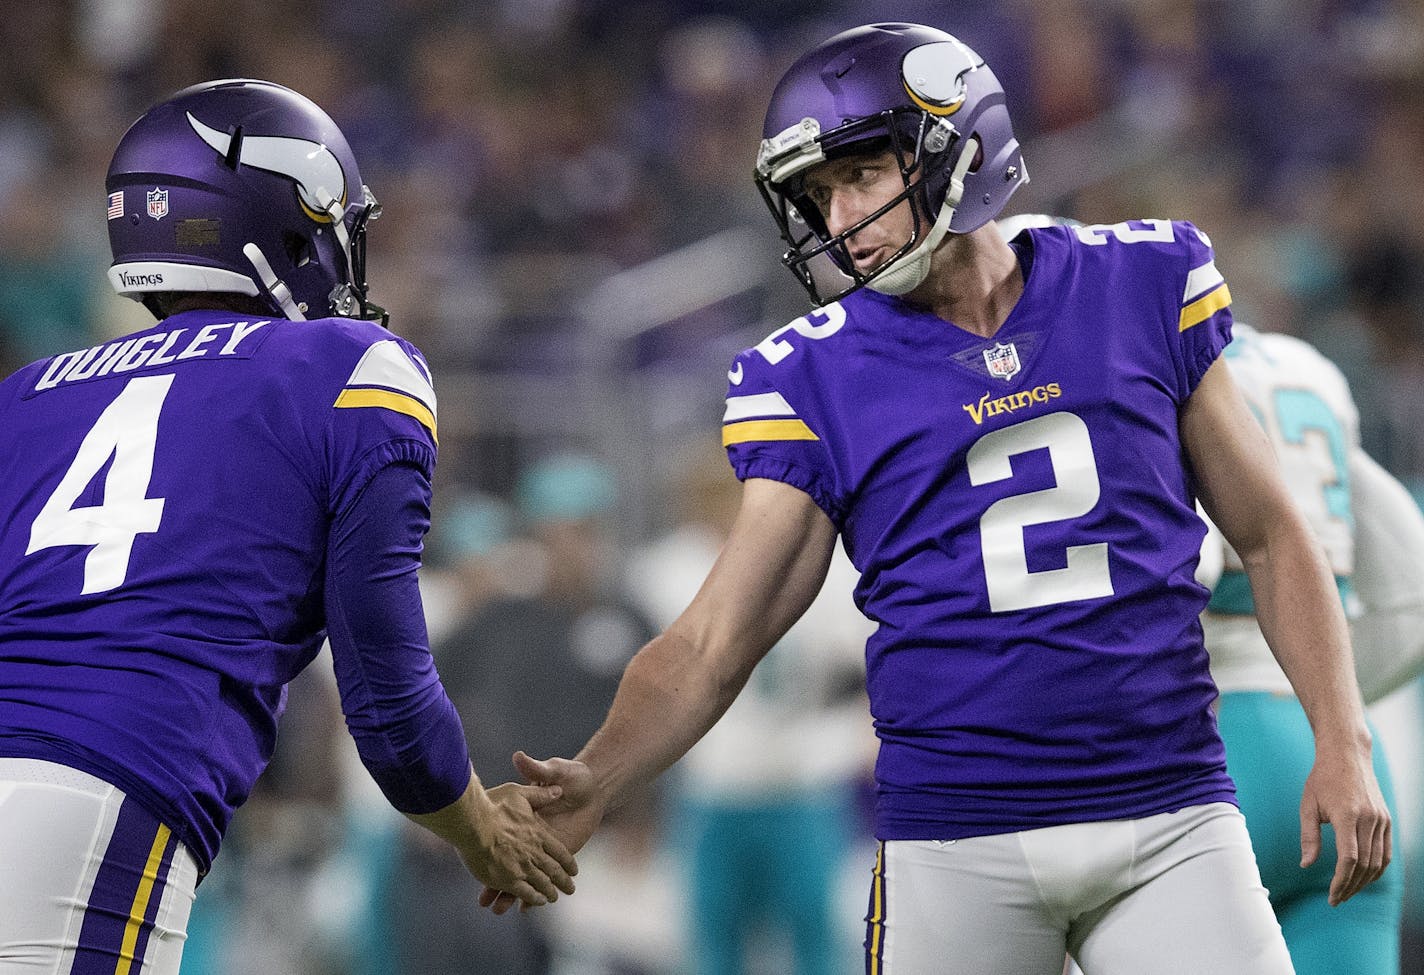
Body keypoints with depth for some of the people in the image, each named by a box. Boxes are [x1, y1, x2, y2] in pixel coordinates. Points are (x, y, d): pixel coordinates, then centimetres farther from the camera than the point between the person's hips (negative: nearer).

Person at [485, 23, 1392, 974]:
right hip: (959, 843, 0)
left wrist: (1343, 743, 0)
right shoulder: (818, 378, 1)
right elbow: (711, 646, -2)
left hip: (1169, 822, 0)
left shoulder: (1137, 287, 3)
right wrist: (594, 783, -18)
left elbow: (1270, 537, 10)